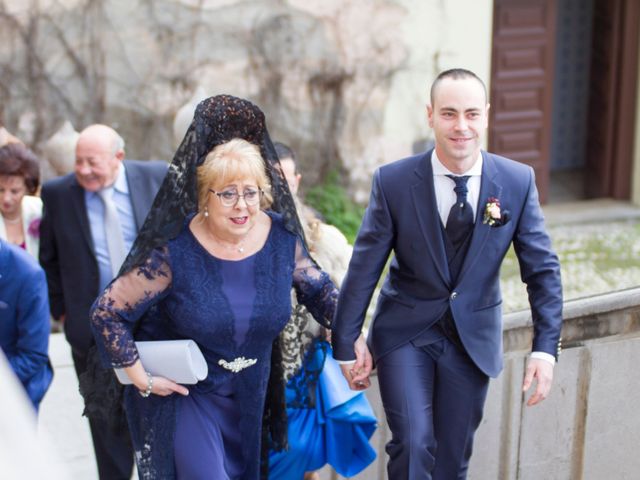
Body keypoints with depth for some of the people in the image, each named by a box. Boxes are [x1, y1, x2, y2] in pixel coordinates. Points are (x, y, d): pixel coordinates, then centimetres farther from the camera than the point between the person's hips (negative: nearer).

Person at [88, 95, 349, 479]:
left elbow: (318, 288, 8)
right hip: (184, 394, -5)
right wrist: (141, 377, -16)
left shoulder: (283, 238, -11)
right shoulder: (175, 253, -23)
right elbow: (108, 312, -17)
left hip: (251, 397, 5)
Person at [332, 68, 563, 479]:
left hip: (474, 337, 2)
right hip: (405, 333, -2)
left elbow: (542, 268, -4)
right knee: (414, 444, -16)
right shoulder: (393, 181, -14)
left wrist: (545, 349, -11)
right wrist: (346, 346, -4)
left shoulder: (518, 182, -10)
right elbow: (364, 268, -7)